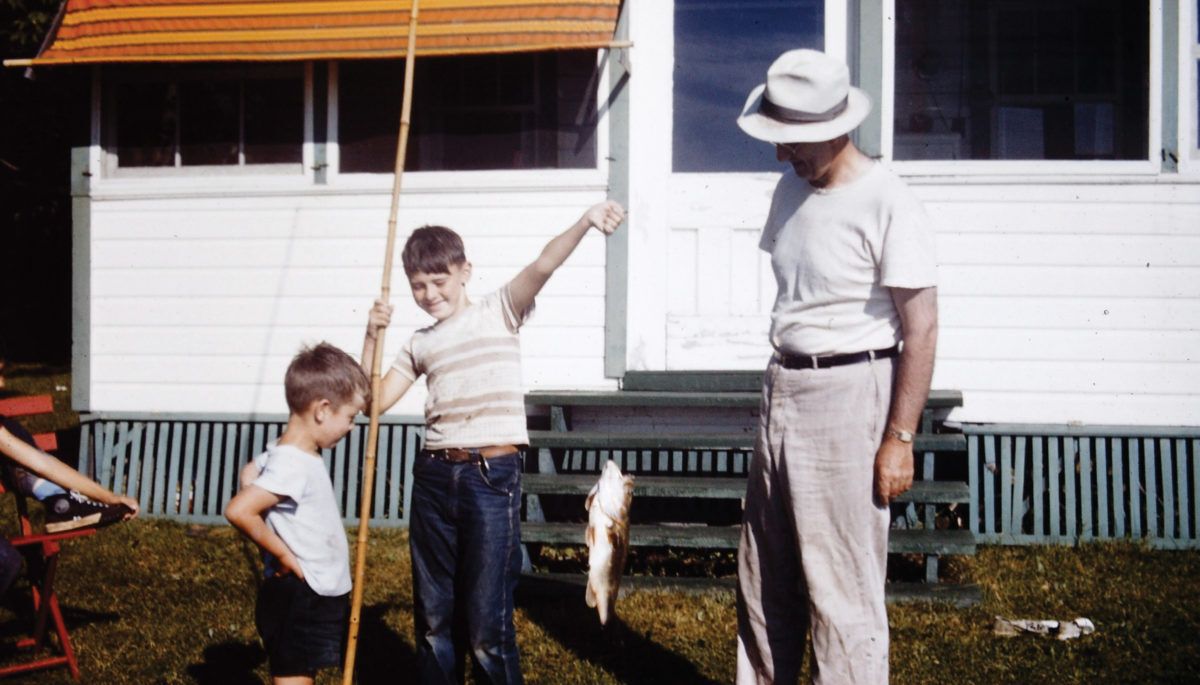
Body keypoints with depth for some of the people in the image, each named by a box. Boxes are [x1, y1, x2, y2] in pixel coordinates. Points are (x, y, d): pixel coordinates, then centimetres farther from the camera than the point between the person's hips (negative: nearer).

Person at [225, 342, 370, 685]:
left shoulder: (284, 453, 5)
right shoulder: (295, 467, -24)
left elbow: (251, 471, 25)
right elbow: (238, 511, -34)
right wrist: (284, 556, -22)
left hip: (316, 600, 10)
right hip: (298, 601, -10)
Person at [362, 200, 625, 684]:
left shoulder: (499, 312, 2)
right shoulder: (419, 345, 16)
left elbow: (543, 265, -15)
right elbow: (374, 400, 14)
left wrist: (585, 223, -32)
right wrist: (372, 337, 5)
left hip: (492, 476, -5)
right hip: (434, 477, 5)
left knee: (487, 624, -4)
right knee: (432, 619, 14)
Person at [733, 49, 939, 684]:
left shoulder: (887, 203, -14)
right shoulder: (790, 190, 9)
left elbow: (921, 328, -15)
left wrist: (899, 439, -16)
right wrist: (779, 388, 18)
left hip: (850, 395, -8)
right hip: (782, 390, 8)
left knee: (844, 590, -2)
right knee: (764, 579, 15)